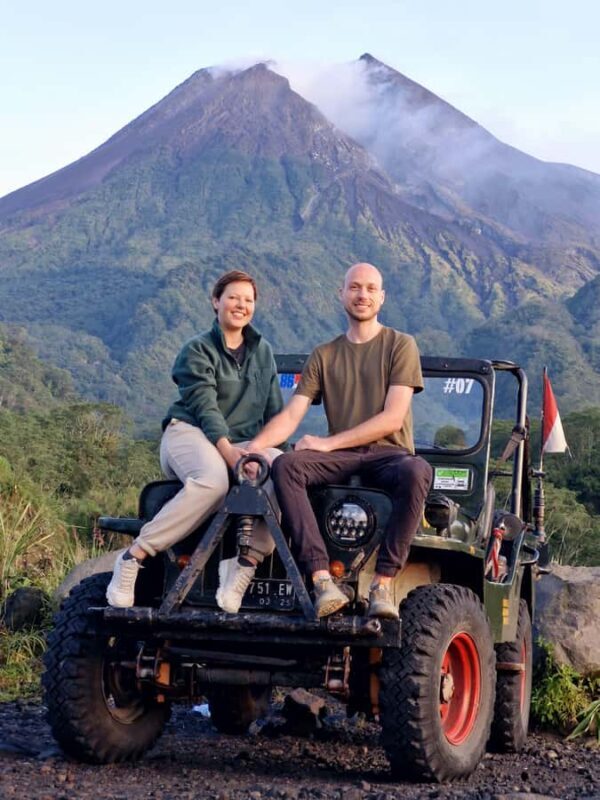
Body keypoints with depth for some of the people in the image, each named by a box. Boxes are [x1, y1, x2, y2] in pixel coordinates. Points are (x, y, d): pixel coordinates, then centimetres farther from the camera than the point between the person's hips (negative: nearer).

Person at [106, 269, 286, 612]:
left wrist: (275, 449, 4)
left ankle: (246, 563, -27)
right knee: (213, 480, -41)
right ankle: (133, 559, -33)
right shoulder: (198, 350, 2)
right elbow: (205, 406, -12)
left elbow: (275, 411, 22)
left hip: (242, 444, 5)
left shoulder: (263, 351, 20)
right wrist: (227, 450, -28)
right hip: (190, 433, -5)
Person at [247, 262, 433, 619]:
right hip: (340, 459, 3)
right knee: (285, 465, -28)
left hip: (388, 454, -3)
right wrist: (253, 448, -14)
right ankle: (323, 580, -38)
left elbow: (392, 418, -6)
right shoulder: (324, 356, 15)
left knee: (417, 471, -38)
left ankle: (383, 585, -35)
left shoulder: (401, 345, 5)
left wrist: (327, 443, -12)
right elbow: (292, 415, 6)